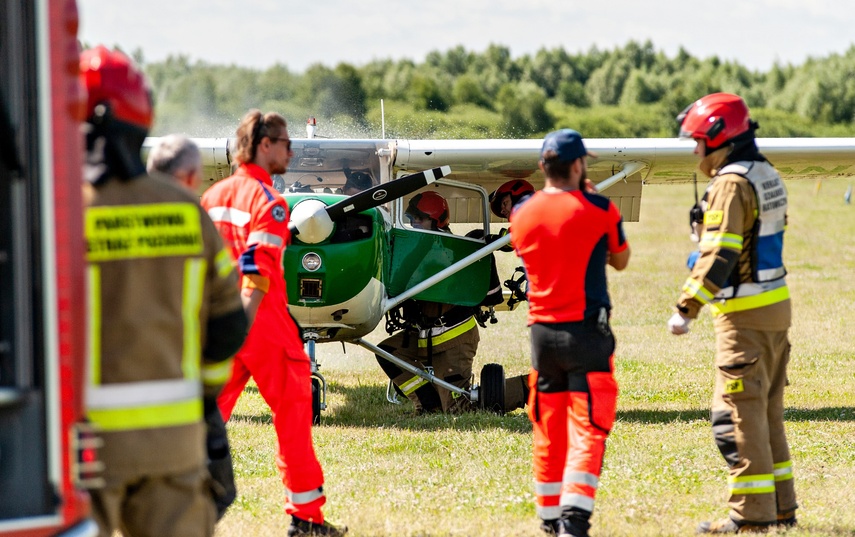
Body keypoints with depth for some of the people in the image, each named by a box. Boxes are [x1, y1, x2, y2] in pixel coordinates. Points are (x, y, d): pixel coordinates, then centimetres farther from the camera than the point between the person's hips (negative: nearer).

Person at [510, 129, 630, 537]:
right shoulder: (598, 209, -7)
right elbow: (620, 260, 9)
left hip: (541, 331, 5)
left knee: (548, 429, 14)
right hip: (586, 330, -4)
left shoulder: (521, 214, 4)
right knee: (587, 427, -5)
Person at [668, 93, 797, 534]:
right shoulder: (767, 176, 12)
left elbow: (719, 256, -23)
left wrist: (686, 308, -22)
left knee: (737, 415, -5)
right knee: (767, 411, 15)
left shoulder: (731, 184, -17)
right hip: (777, 304, 9)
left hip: (745, 316, -9)